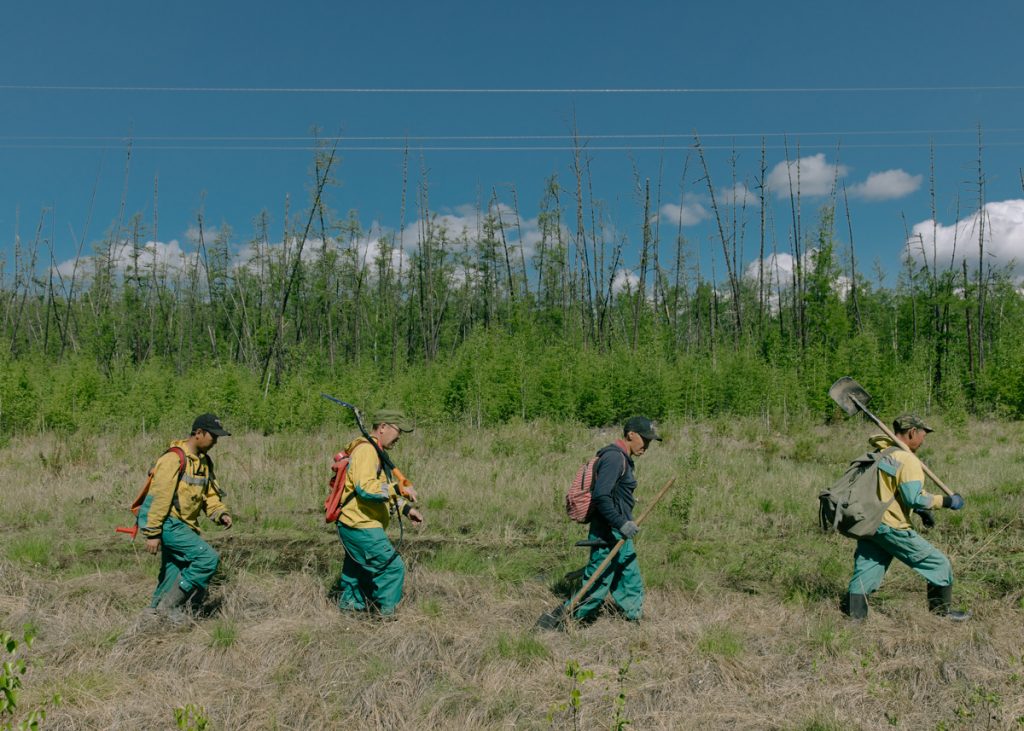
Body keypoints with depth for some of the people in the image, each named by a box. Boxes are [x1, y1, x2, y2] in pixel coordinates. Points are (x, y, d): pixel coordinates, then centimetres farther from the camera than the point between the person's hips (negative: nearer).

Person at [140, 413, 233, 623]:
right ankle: (169, 605, -6)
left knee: (174, 574, 15)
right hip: (167, 522, -9)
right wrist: (152, 533, -20)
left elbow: (210, 494, 14)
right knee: (208, 558, -17)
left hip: (181, 524, 9)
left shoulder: (204, 461, 12)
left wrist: (220, 513, -5)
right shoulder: (175, 458, -17)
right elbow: (160, 497, -19)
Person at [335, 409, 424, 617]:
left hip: (356, 526, 11)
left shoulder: (376, 452, 18)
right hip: (362, 527, -11)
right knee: (392, 567, -7)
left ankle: (348, 607, 29)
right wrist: (398, 489, -29)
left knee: (357, 571, 19)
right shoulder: (366, 450, -17)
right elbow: (365, 488, -29)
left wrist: (406, 508, 14)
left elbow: (384, 489, 24)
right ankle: (386, 614, 2)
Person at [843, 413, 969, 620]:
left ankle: (852, 615, 7)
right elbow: (915, 499, -20)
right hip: (891, 528, -8)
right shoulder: (907, 460, -14)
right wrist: (945, 501, -7)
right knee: (939, 564, 10)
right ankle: (942, 610, 22)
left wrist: (921, 510, 24)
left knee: (864, 575, 9)